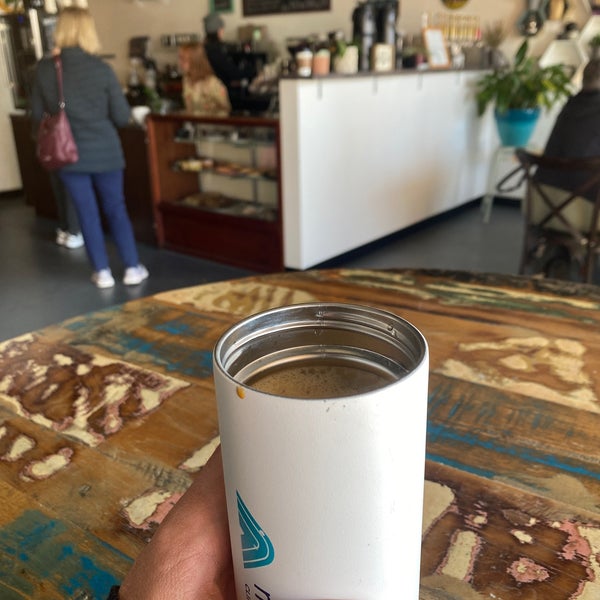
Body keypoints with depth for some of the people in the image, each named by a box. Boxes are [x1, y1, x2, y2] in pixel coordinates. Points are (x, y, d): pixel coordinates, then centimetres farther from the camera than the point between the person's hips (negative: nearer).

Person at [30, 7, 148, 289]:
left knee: (87, 213, 11)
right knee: (116, 209, 12)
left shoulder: (44, 68, -4)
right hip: (104, 151, -1)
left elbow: (37, 116, 5)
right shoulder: (101, 68, -10)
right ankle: (132, 268, 15)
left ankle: (102, 272, 17)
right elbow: (122, 117, -6)